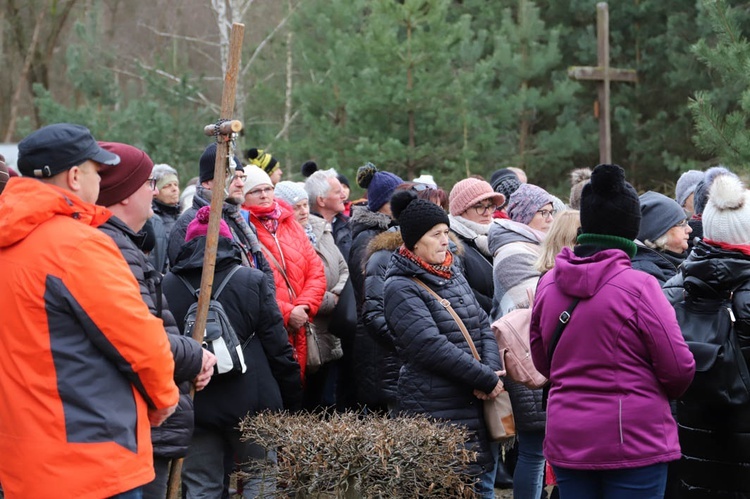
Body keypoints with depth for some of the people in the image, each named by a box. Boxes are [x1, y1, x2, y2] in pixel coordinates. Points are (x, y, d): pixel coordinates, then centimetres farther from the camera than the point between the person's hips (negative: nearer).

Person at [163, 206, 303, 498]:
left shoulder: (168, 285, -1)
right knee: (261, 474, 13)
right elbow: (278, 347, -4)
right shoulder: (252, 280, -6)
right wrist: (292, 400, 5)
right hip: (248, 402, -2)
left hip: (193, 406, 2)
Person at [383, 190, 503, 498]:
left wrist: (491, 370, -9)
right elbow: (433, 347, -19)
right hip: (436, 412, -8)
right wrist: (487, 380, -15)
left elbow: (483, 325, 11)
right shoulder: (401, 288, -11)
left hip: (477, 405, 8)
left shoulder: (452, 273, 13)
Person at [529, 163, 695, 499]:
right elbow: (679, 369, -11)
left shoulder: (548, 284, 0)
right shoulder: (639, 286, -15)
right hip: (633, 443, -5)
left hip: (566, 442, 5)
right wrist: (658, 394, 10)